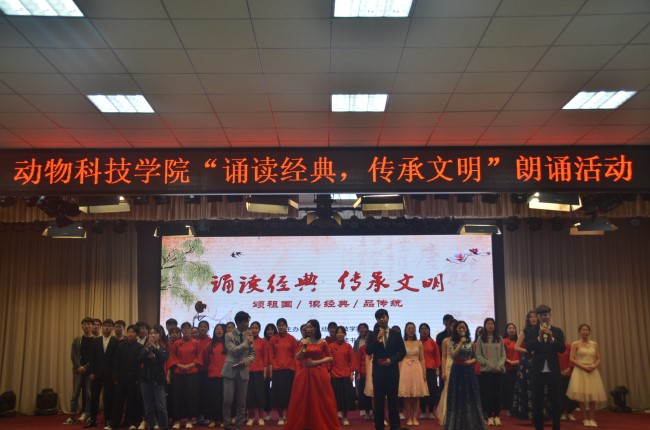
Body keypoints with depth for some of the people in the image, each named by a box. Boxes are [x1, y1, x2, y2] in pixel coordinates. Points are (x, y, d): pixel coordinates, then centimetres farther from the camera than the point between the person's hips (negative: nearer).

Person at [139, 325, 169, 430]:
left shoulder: (163, 348, 3)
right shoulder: (145, 348, 8)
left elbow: (164, 358, -18)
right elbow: (139, 361, -8)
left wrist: (154, 347, -20)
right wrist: (147, 350, -19)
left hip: (158, 379, -2)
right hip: (146, 379, 2)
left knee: (161, 406, -9)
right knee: (148, 407, 6)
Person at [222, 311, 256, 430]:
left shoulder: (250, 335, 7)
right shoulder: (229, 335, -1)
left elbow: (252, 354, 9)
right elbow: (233, 351, -14)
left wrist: (245, 361, -10)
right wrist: (246, 342, -12)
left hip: (243, 371, 3)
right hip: (230, 371, -3)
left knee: (241, 401, 5)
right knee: (228, 400, -4)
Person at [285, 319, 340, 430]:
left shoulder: (323, 342, 0)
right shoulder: (303, 341, 5)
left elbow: (330, 358, 1)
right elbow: (297, 358, 2)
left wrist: (316, 362, -9)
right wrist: (304, 347, -13)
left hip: (318, 373, -2)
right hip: (304, 373, 2)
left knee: (320, 399, -1)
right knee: (302, 399, 2)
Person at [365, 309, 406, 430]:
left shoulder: (396, 334, 5)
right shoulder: (372, 334, 4)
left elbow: (402, 352, 4)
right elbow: (368, 351, -6)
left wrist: (392, 360, -11)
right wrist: (377, 339, -17)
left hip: (392, 370, 0)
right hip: (378, 370, 0)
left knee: (393, 399, 4)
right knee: (378, 400, 4)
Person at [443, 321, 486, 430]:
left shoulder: (470, 343, 8)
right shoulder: (452, 343, 0)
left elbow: (475, 358, 13)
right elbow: (453, 356, -14)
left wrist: (470, 361, -9)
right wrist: (461, 343, -15)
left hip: (469, 371, 3)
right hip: (457, 371, -3)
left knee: (470, 397, 3)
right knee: (457, 397, 0)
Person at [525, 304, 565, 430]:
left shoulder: (557, 331, 5)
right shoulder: (532, 331, 1)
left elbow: (562, 349, -6)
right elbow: (528, 348, -10)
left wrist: (552, 339, -21)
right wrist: (539, 338, -23)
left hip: (553, 371, 0)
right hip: (538, 371, 0)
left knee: (555, 400, 5)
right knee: (537, 400, 7)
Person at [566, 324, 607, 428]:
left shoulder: (594, 344, 10)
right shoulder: (575, 344, 1)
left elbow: (599, 359, 8)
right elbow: (572, 359, -6)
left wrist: (594, 366, -12)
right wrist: (583, 367, -17)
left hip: (593, 372, 3)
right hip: (580, 371, -3)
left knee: (593, 395, -1)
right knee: (582, 396, -5)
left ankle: (592, 419, 9)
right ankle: (586, 419, 5)